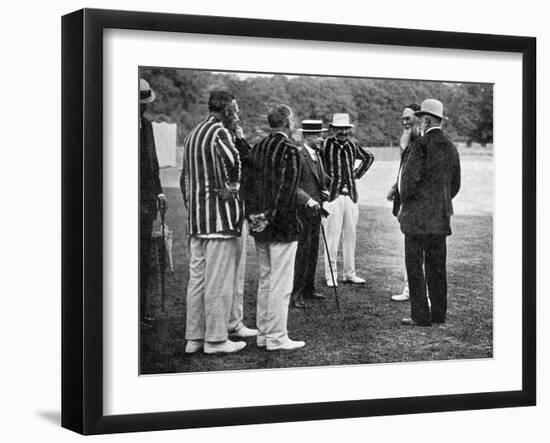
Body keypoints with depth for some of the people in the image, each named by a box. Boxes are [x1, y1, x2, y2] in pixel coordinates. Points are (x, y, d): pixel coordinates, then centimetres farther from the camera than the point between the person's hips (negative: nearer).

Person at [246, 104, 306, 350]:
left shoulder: (257, 148, 10)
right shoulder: (289, 150, -14)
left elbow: (249, 182, 11)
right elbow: (286, 189, -19)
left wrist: (252, 215, 7)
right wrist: (272, 216, -14)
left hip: (260, 227, 8)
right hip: (282, 227, -8)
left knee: (265, 280, 16)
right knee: (280, 284, -3)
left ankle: (263, 333, 21)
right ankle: (277, 337, 0)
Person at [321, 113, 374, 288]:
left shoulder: (352, 145, 10)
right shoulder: (325, 145, -5)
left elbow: (369, 157, 27)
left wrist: (357, 174, 15)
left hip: (351, 195, 5)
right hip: (332, 195, -5)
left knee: (350, 236, 8)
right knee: (332, 237, -6)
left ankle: (349, 273, 16)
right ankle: (330, 275, 1)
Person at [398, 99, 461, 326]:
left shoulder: (421, 145, -13)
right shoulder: (450, 148, 10)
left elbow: (410, 180, -16)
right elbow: (455, 185, 15)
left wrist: (404, 207, -3)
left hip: (418, 216, -7)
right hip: (441, 217, 7)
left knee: (415, 265, -2)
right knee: (437, 265, 12)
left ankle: (421, 316, -2)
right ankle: (439, 313, 15)